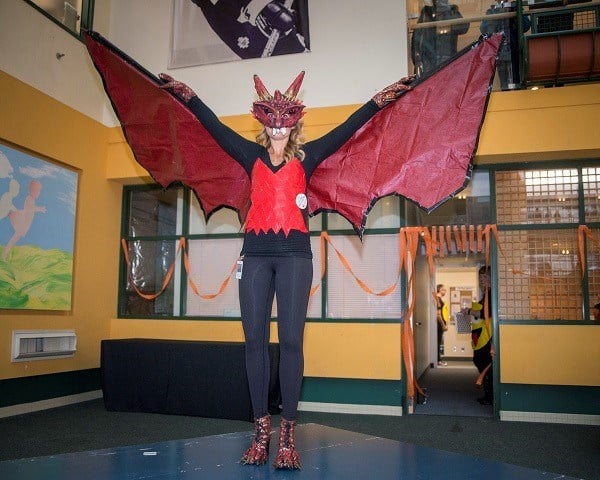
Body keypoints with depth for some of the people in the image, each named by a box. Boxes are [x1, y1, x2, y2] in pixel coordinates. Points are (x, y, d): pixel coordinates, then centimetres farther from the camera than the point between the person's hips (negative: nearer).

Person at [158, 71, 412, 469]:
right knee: (255, 340, 0)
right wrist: (187, 94, 17)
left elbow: (347, 128, 10)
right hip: (256, 254, 2)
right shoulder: (252, 155, 15)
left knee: (291, 341, -5)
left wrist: (382, 99, 9)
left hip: (295, 255, -1)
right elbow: (214, 126, 16)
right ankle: (262, 431, 8)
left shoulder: (306, 156, 12)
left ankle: (288, 434, 2)